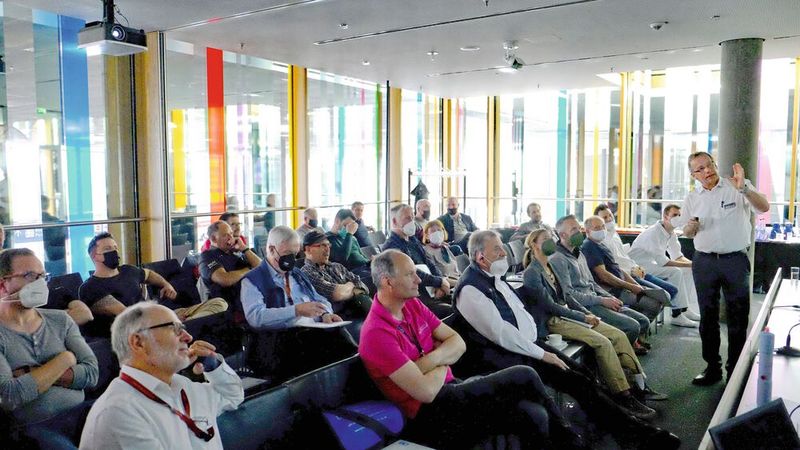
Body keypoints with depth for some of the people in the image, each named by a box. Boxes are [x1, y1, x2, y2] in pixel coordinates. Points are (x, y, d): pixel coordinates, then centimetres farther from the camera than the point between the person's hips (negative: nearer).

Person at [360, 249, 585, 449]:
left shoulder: (412, 304, 6)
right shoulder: (377, 333, -20)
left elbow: (457, 342, 6)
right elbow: (426, 392, -23)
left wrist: (432, 359, -15)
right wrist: (443, 363, -4)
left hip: (450, 389, 8)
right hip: (431, 413, -8)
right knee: (524, 377, -14)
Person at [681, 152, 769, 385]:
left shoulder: (738, 188, -2)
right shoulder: (692, 198, 8)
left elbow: (764, 207, -15)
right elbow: (686, 232, 15)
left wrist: (743, 188, -30)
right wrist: (691, 227, -9)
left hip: (735, 260, -3)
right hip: (704, 262, 3)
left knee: (738, 317, 5)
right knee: (708, 317, 9)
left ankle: (736, 369, 17)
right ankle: (713, 367, 20)